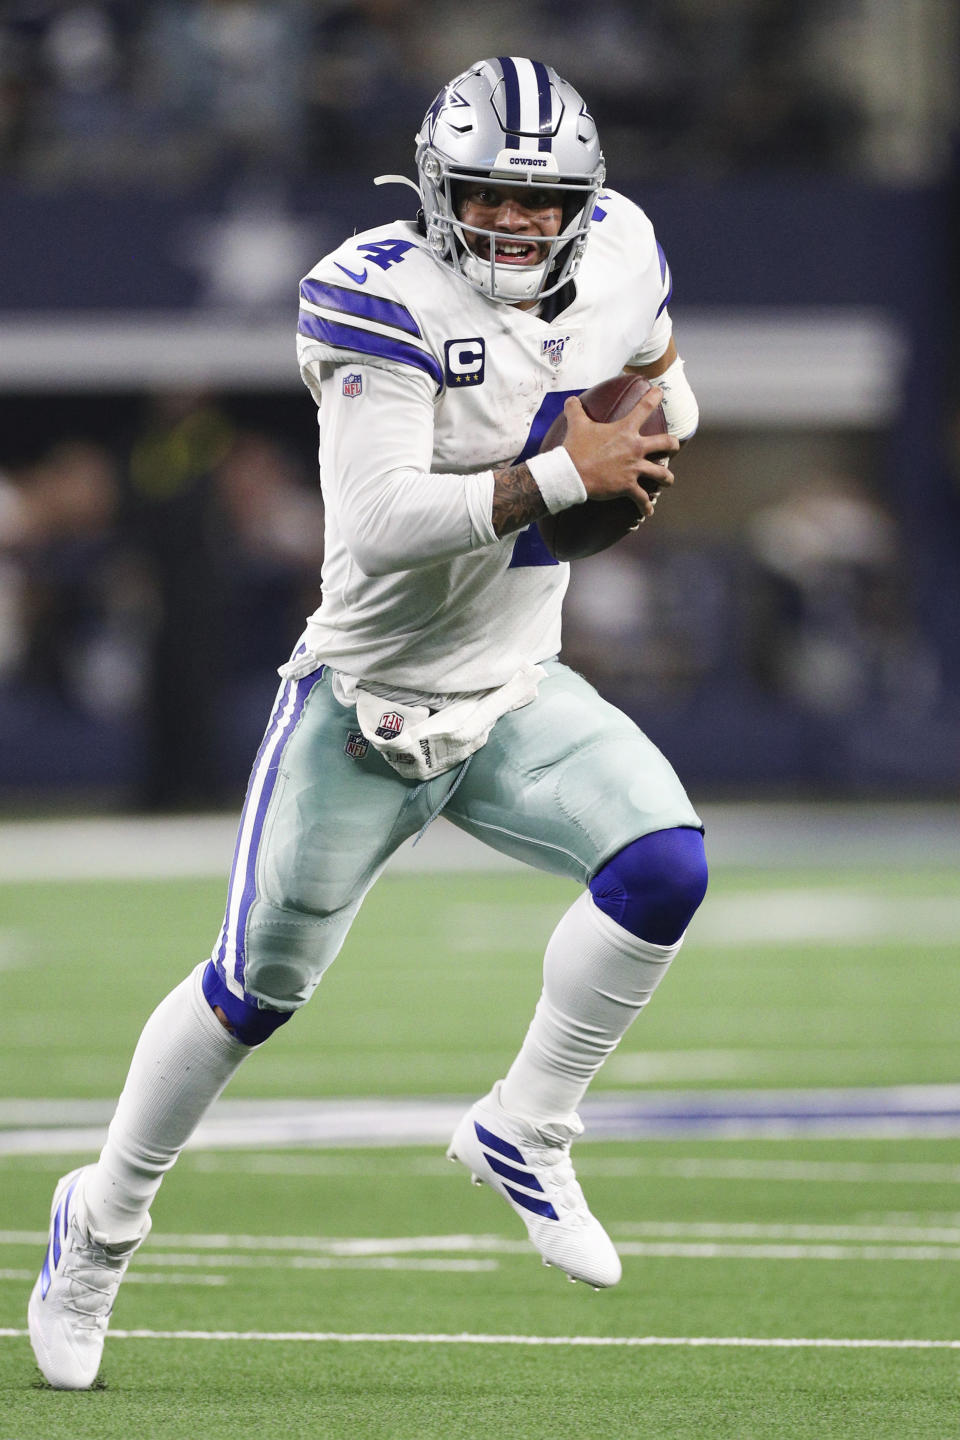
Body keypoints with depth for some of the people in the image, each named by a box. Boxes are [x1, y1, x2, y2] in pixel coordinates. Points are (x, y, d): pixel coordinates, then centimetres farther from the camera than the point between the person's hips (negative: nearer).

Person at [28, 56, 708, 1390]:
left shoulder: (616, 253, -4)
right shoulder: (384, 297, -23)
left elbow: (662, 380, 18)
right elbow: (385, 521, -31)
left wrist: (653, 433, -5)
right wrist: (561, 477, -32)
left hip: (517, 697, 5)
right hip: (367, 702, -4)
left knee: (664, 867, -20)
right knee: (257, 989, 5)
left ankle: (524, 1133, -1)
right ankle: (102, 1218, 27)